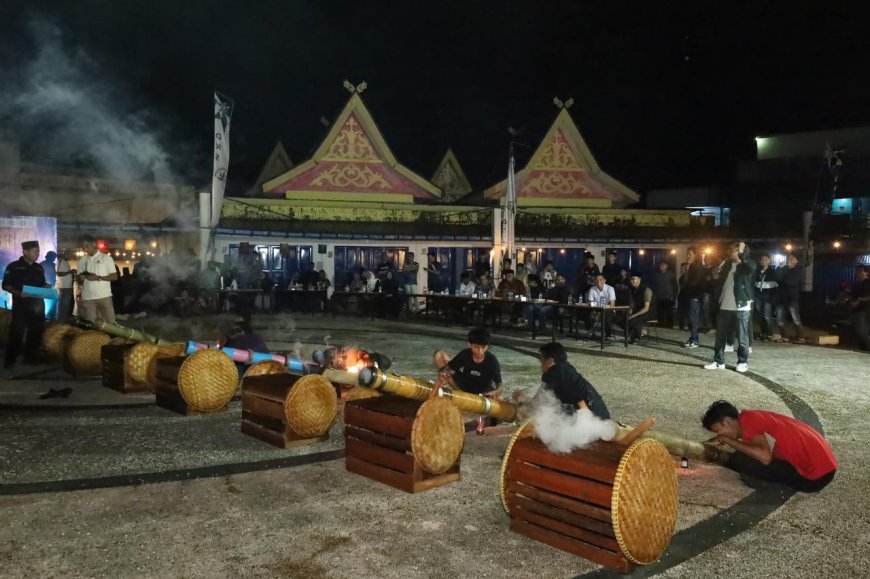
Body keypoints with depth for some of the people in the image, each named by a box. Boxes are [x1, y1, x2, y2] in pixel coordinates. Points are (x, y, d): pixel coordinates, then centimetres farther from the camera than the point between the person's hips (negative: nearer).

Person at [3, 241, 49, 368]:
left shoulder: (39, 267, 11)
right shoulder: (13, 266, -4)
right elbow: (6, 285, -6)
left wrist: (46, 288, -2)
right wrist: (18, 293, -22)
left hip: (37, 304, 5)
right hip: (21, 305, -5)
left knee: (36, 331, 8)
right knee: (16, 332, -4)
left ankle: (31, 357, 20)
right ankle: (10, 360, 6)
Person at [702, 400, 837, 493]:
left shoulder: (747, 419, -10)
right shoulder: (753, 418, 16)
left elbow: (765, 457, -22)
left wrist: (729, 441, -11)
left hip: (814, 475, -9)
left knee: (738, 460, -12)